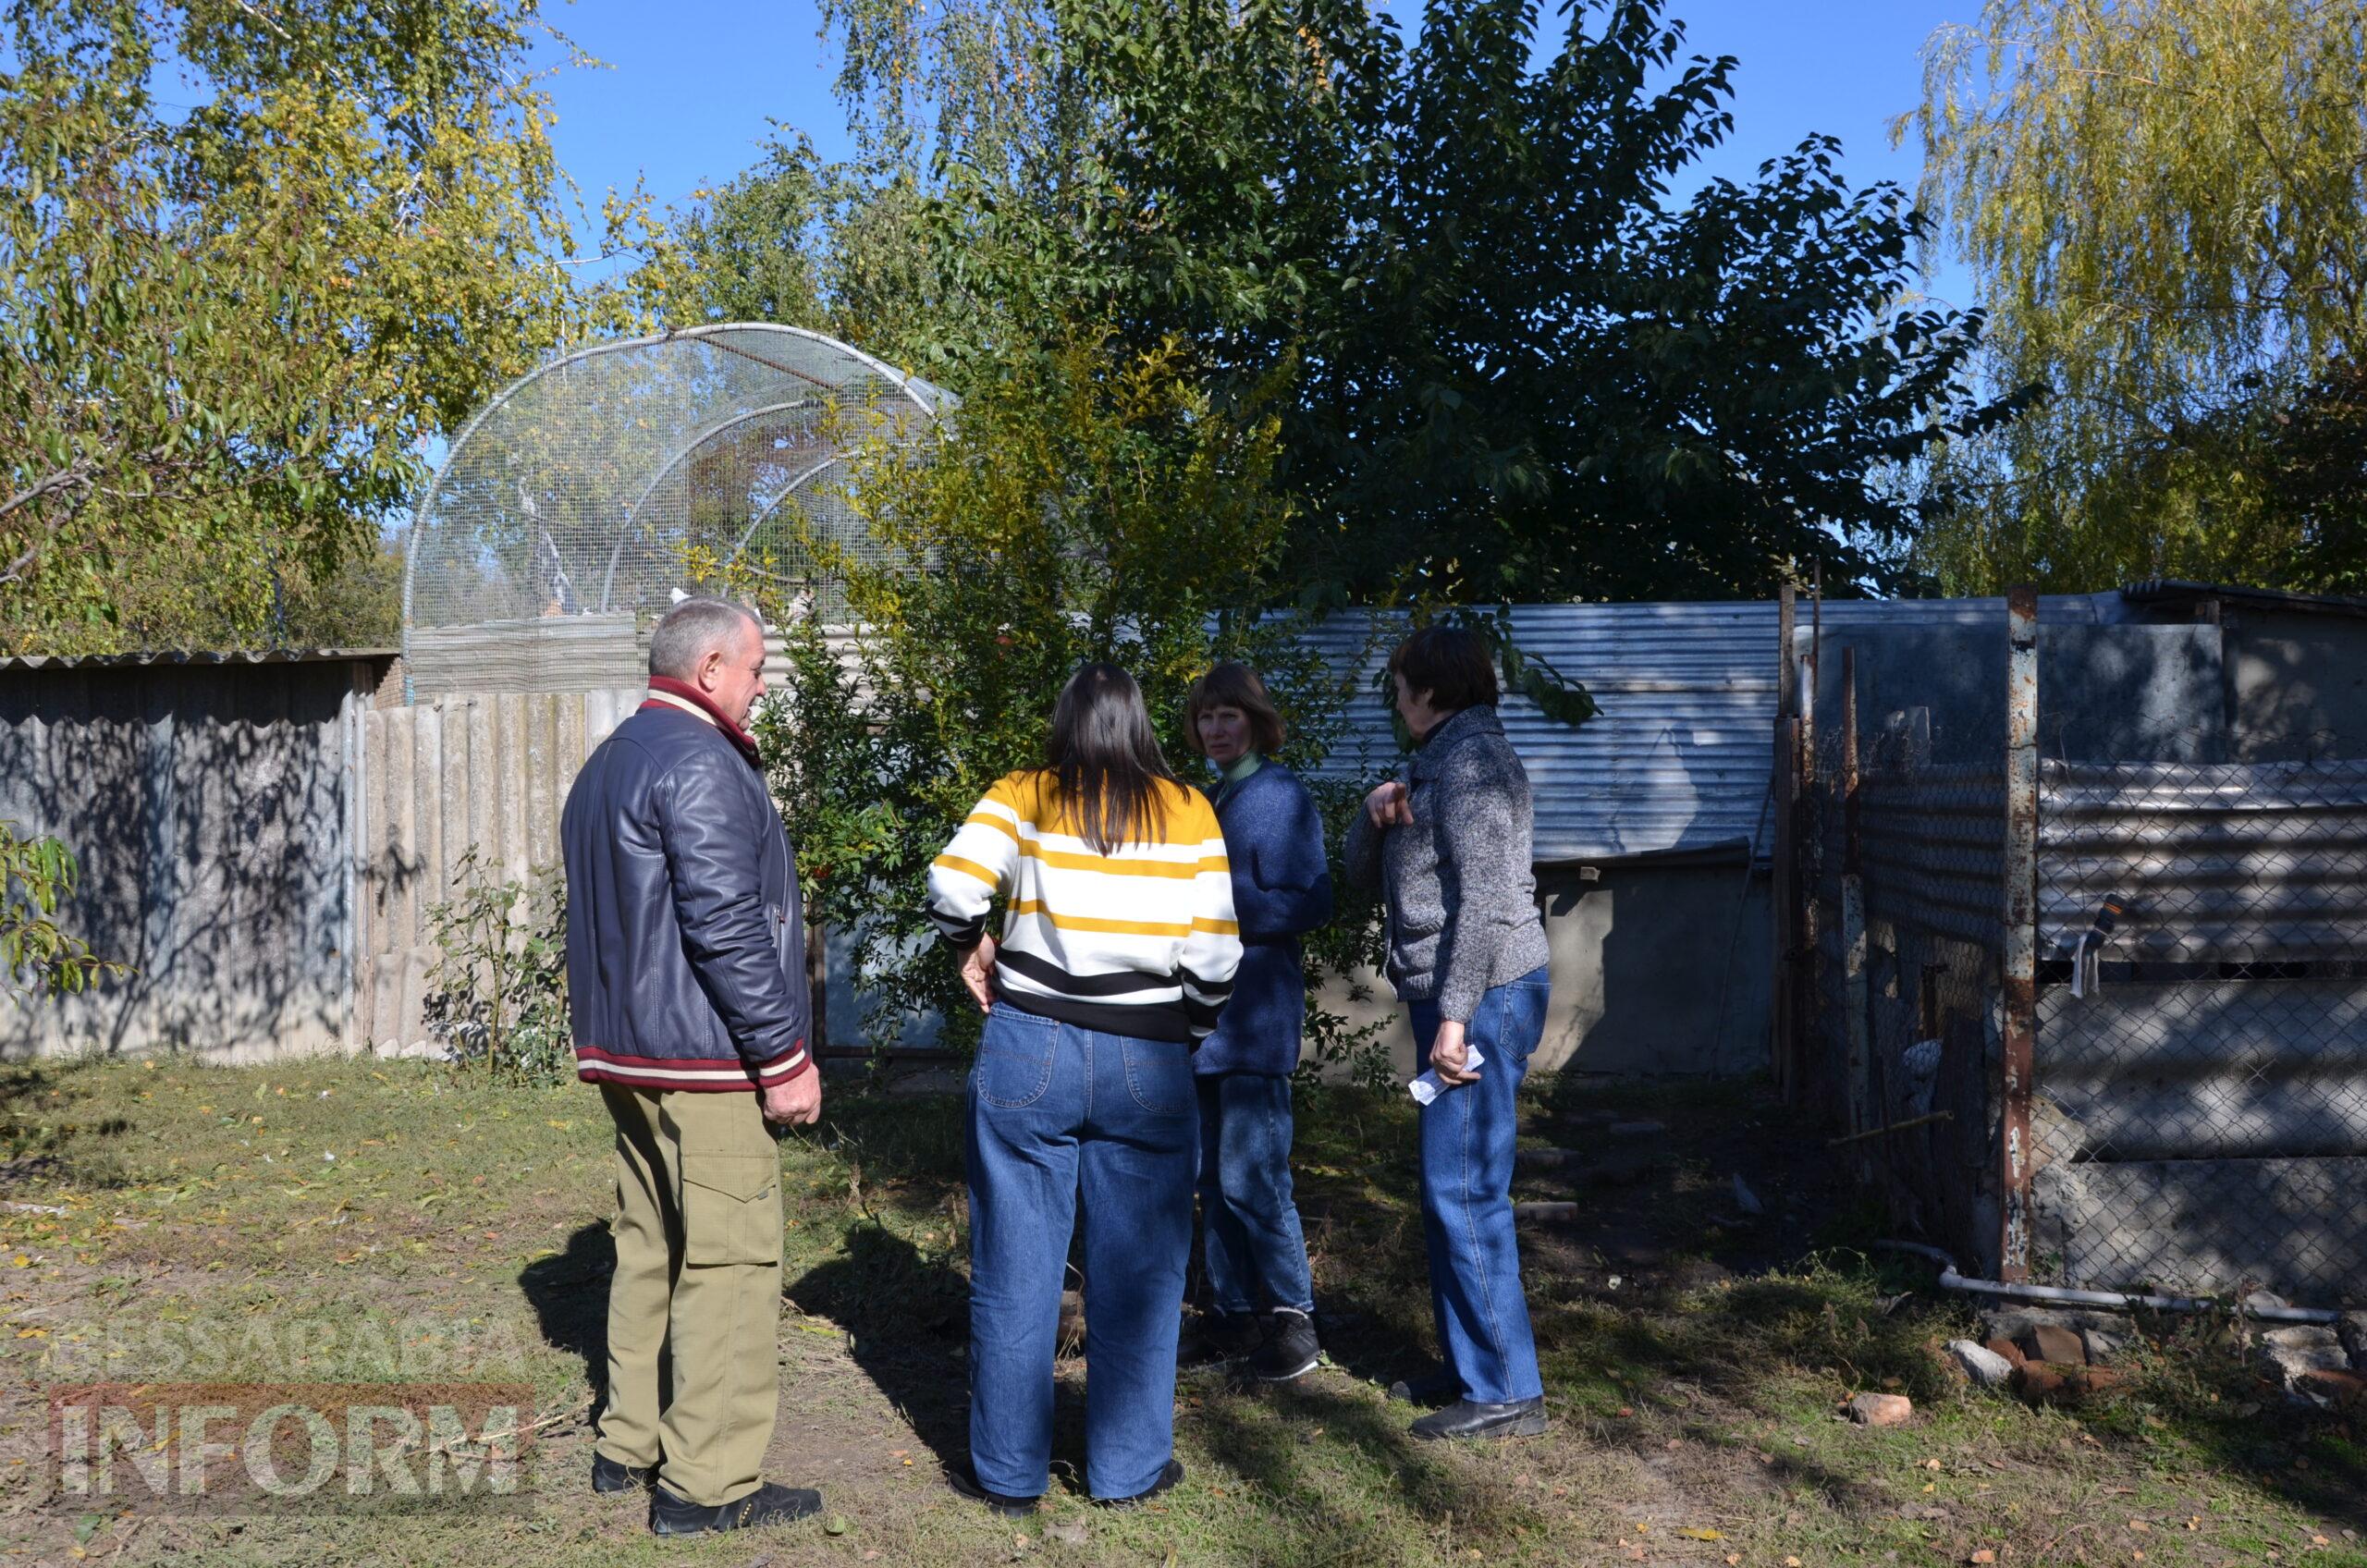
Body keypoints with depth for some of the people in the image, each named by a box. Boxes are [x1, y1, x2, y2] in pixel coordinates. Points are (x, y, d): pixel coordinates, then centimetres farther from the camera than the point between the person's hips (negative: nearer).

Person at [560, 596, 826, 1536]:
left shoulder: (608, 763, 18)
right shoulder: (700, 763, -15)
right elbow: (725, 924, -22)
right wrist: (785, 1056, -17)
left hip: (624, 1051, 10)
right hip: (704, 1058, -10)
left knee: (651, 1246, 17)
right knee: (729, 1260, -4)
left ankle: (629, 1446, 26)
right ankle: (707, 1482, 1)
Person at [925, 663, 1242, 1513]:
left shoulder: (1022, 797, 1)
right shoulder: (1188, 811, 2)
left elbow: (954, 884, -14)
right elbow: (1215, 953, -3)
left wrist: (970, 947, 5)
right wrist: (1188, 1033, 12)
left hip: (1029, 1051, 0)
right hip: (1148, 1063, 0)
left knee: (1015, 1271, 10)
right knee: (1136, 1273, 12)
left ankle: (1008, 1472, 21)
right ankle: (1129, 1468, 23)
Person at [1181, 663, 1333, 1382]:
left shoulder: (1280, 797, -9)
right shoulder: (1216, 798, 17)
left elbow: (1309, 902, -16)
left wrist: (1220, 911, -21)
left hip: (1255, 1016, -9)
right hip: (1206, 1017, 9)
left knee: (1249, 1175, -8)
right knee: (1213, 1175, 12)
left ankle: (1294, 1317, 6)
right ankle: (1237, 1314, 23)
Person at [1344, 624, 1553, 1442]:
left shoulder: (1472, 760, -12)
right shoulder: (1436, 763, 21)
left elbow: (1484, 897, -21)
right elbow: (1367, 875, 20)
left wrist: (1454, 1016, -24)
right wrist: (1375, 816, -1)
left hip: (1480, 996, -11)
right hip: (1454, 998, 11)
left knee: (1463, 1191, -9)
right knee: (1453, 1189, 15)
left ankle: (1505, 1391, -2)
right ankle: (1469, 1366, 24)